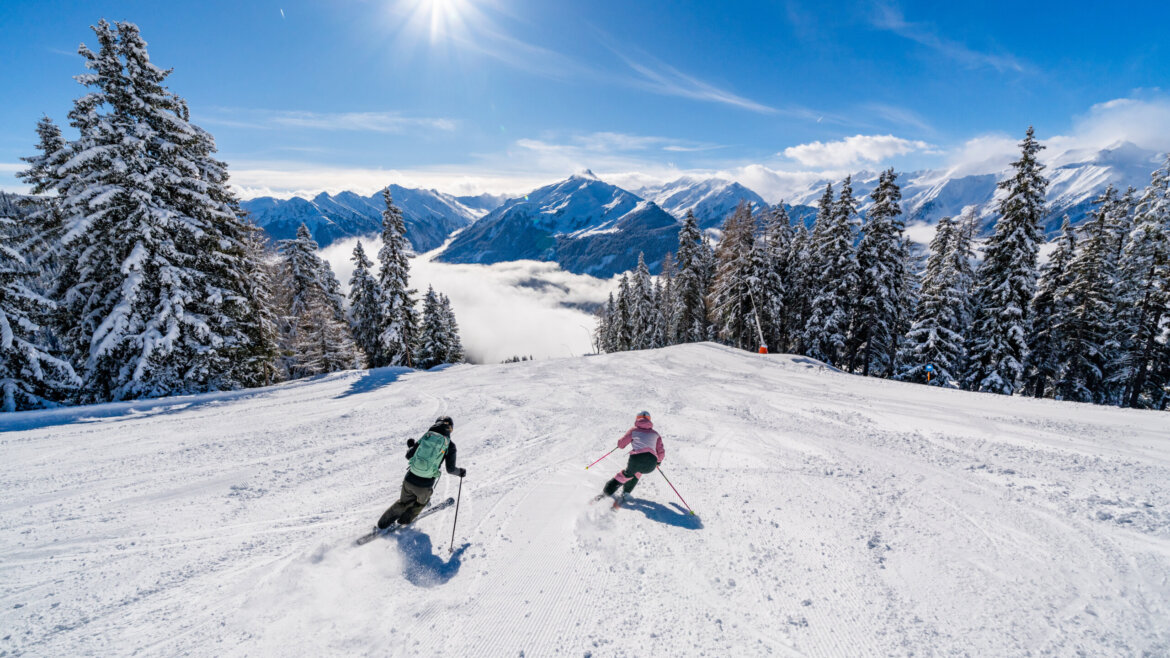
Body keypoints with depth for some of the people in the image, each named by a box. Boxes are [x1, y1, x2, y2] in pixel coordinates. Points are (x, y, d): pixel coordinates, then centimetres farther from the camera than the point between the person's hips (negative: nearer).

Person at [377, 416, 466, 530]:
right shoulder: (450, 445, -5)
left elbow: (409, 456, 7)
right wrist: (460, 472, 16)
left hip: (409, 480, 3)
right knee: (422, 501, 33)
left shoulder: (426, 436, 1)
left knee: (404, 502, 32)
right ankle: (405, 519, 45)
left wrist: (411, 446, 28)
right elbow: (450, 469, -4)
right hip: (424, 486, -3)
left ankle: (384, 522, 43)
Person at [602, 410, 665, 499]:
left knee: (628, 473, 27)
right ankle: (626, 492, 27)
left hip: (636, 458, -2)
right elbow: (661, 452, 20)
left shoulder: (634, 430, 17)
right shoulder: (655, 434, 22)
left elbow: (621, 444, 18)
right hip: (651, 465, 2)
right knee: (638, 471, 33)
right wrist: (658, 461, 40)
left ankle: (609, 489, 22)